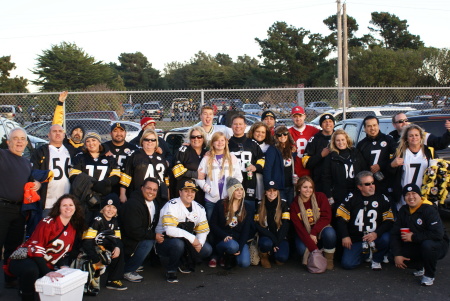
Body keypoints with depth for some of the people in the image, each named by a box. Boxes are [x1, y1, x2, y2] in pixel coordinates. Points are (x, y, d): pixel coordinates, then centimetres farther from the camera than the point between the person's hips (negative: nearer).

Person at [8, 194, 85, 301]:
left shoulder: (73, 229, 7)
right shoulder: (48, 223, -15)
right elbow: (36, 248, -22)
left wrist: (64, 266, -6)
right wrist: (47, 272, -32)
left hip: (46, 265, 8)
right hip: (24, 260, -8)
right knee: (32, 270, -40)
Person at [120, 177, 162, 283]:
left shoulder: (155, 203, 5)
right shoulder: (133, 204, -23)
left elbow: (155, 223, 18)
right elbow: (133, 231, -27)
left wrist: (159, 234, -2)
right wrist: (154, 236, -22)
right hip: (128, 241, -10)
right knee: (147, 243, -27)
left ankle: (134, 264, 7)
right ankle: (127, 271, -11)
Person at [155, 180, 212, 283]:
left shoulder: (199, 208, 4)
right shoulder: (172, 205, -17)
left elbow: (203, 230, 3)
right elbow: (169, 230, -29)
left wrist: (199, 243, -19)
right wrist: (192, 238, -30)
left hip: (186, 241, 6)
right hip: (165, 240, -6)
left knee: (207, 250, -12)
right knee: (178, 244, -37)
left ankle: (186, 264, 16)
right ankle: (171, 270, -9)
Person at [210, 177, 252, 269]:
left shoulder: (247, 208, 7)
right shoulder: (221, 205, 1)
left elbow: (246, 230, 2)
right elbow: (213, 224, 0)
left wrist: (240, 247, -12)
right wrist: (224, 236, -17)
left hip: (239, 240, 2)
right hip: (222, 240, -2)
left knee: (244, 263, -23)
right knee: (233, 245, -37)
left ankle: (233, 255, 12)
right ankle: (227, 257, 0)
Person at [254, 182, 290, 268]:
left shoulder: (283, 204, -3)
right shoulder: (260, 205, -1)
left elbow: (285, 225, -8)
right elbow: (258, 226, -6)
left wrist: (277, 243, -15)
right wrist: (273, 239, -18)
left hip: (280, 238, 0)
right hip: (265, 237, 0)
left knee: (282, 258, -28)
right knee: (266, 243, -36)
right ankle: (264, 256, -1)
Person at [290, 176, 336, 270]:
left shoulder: (320, 197, -5)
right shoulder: (294, 205, -6)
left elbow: (326, 217, -11)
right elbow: (299, 228, -14)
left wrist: (313, 233, -23)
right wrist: (314, 248, -25)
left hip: (320, 229, 0)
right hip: (305, 233, 0)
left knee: (329, 232, -35)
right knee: (302, 249, -31)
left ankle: (329, 260, -12)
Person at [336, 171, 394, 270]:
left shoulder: (382, 198, 1)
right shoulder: (352, 197, -1)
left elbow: (389, 220, -4)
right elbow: (340, 217, -2)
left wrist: (376, 233, -19)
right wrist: (345, 236, -10)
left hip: (375, 237, 0)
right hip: (355, 239, 0)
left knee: (386, 239, -32)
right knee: (347, 264, -16)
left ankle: (376, 259, 1)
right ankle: (363, 253, 20)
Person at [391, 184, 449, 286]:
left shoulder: (429, 210, -20)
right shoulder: (404, 211, -1)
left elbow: (438, 234, -32)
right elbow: (395, 233, -3)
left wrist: (413, 237, -25)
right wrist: (397, 254, -14)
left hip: (438, 244, -6)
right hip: (416, 246, 6)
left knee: (427, 244, -38)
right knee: (399, 259, -16)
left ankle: (429, 276, -13)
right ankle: (421, 267, 16)